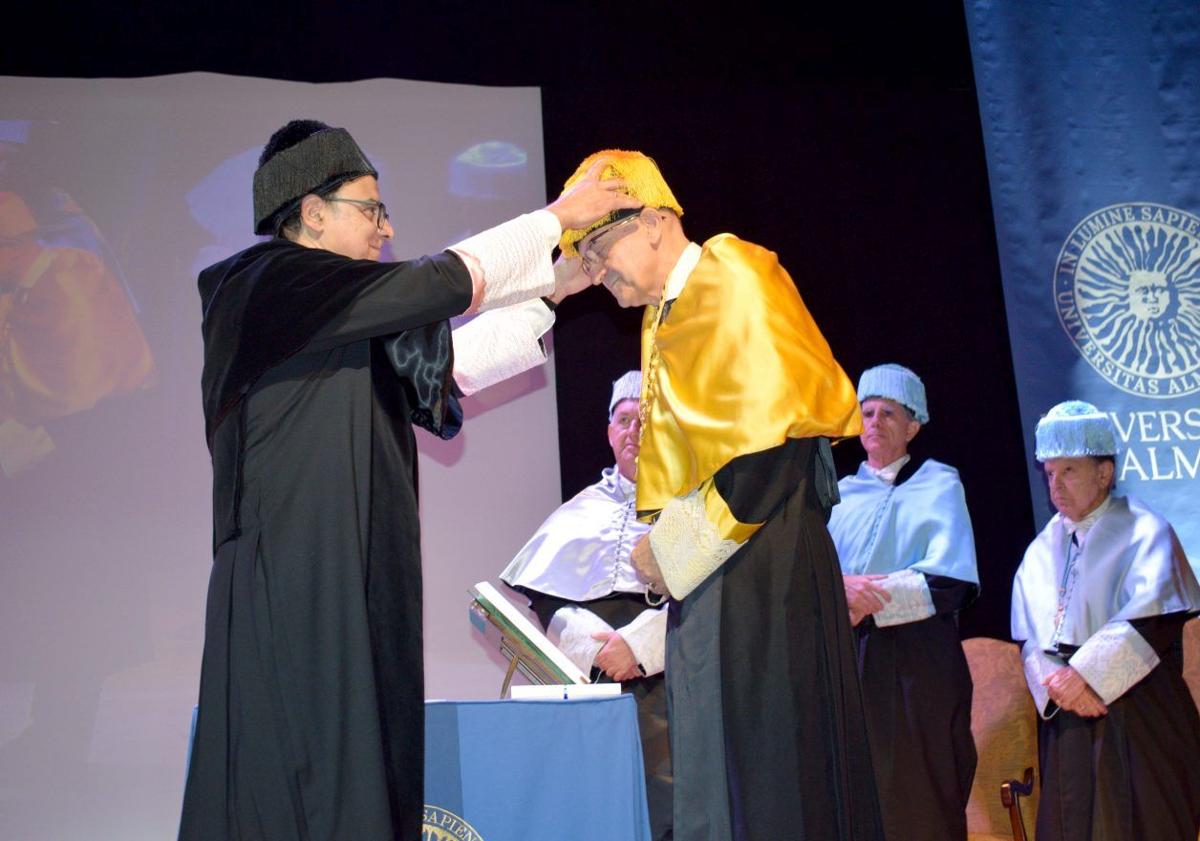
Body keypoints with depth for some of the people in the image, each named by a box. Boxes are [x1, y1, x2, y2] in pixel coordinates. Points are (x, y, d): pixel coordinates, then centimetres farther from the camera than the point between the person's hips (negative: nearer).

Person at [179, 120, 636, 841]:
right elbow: (446, 280, -13)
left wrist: (551, 292, 19)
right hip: (298, 584, -9)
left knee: (363, 771, 9)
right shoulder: (271, 283, -9)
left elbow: (445, 358, 20)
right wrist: (559, 215, -3)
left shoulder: (331, 323, 18)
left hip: (350, 583, 9)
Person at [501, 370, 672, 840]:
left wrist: (637, 642, -13)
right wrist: (596, 644, -8)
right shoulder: (582, 510, 19)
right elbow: (544, 599, 10)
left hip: (664, 677, -2)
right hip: (587, 680, 2)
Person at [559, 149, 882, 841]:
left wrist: (676, 548, -14)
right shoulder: (663, 316, 17)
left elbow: (773, 443, -19)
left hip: (760, 567, -9)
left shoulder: (735, 283, -10)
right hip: (701, 572, 9)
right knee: (712, 776, 11)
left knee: (767, 783, -4)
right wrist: (666, 546, 6)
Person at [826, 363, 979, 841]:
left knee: (919, 802, -3)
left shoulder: (938, 485, 7)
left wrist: (867, 598, -14)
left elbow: (951, 583, -6)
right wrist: (836, 588, -17)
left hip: (918, 667, -3)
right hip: (846, 663, 3)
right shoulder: (838, 494, 16)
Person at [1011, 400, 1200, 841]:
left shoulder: (1142, 531, -2)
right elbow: (1029, 637, 8)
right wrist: (1058, 684, -11)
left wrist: (1086, 672, -18)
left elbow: (1156, 618, -15)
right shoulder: (1043, 549, 13)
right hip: (1066, 717, 5)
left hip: (1137, 713, -4)